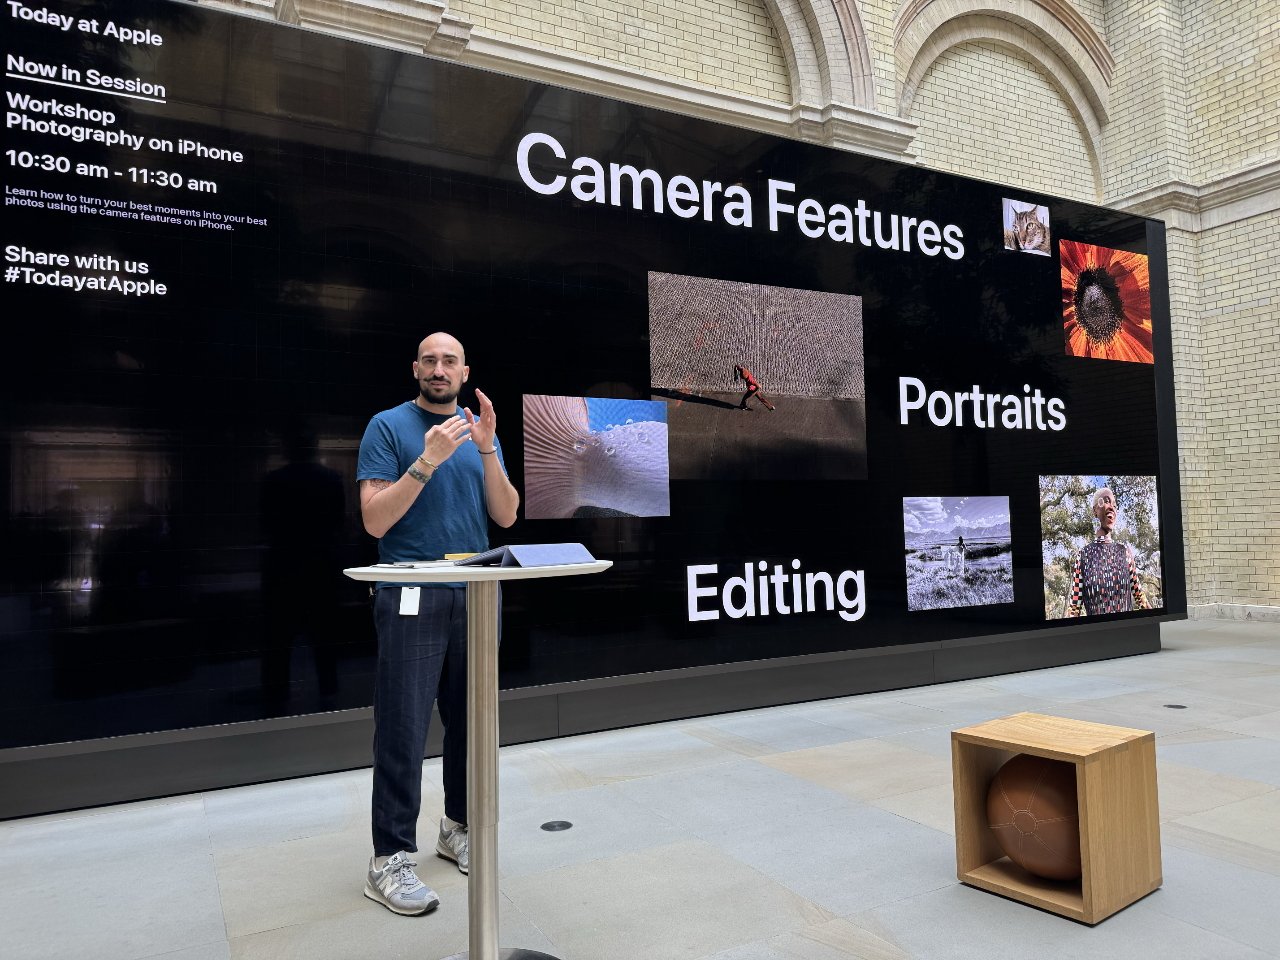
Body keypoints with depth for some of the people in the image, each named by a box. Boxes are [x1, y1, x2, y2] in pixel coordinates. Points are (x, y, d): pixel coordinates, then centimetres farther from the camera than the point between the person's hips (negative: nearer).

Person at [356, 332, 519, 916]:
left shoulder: (481, 431, 11)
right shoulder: (388, 426, -2)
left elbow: (506, 516, 2)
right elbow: (375, 520, -10)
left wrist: (487, 449, -11)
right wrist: (427, 461, -21)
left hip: (475, 596, 5)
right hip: (412, 598, -5)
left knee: (470, 720, 12)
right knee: (403, 729, -3)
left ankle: (460, 827, 29)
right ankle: (390, 858, 7)